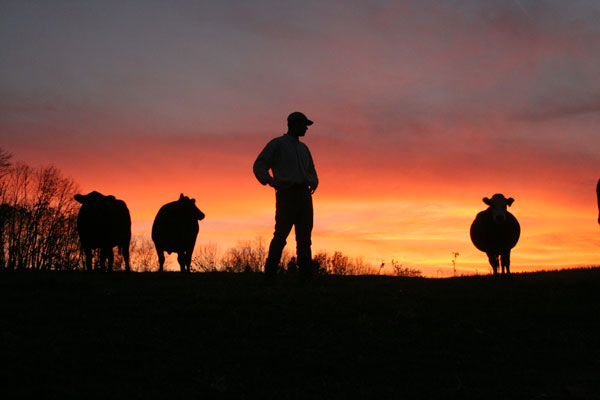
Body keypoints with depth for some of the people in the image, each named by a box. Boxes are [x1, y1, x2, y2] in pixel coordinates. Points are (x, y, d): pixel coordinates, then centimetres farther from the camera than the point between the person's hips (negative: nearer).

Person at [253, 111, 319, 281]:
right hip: (287, 194, -6)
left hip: (304, 194, 6)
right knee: (281, 235, -10)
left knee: (305, 235, 0)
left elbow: (311, 171, 31)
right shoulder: (277, 144, 5)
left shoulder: (303, 148, 24)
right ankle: (270, 273, -4)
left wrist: (314, 183, 9)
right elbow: (259, 166, 0)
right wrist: (273, 183, -14)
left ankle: (306, 274, 0)